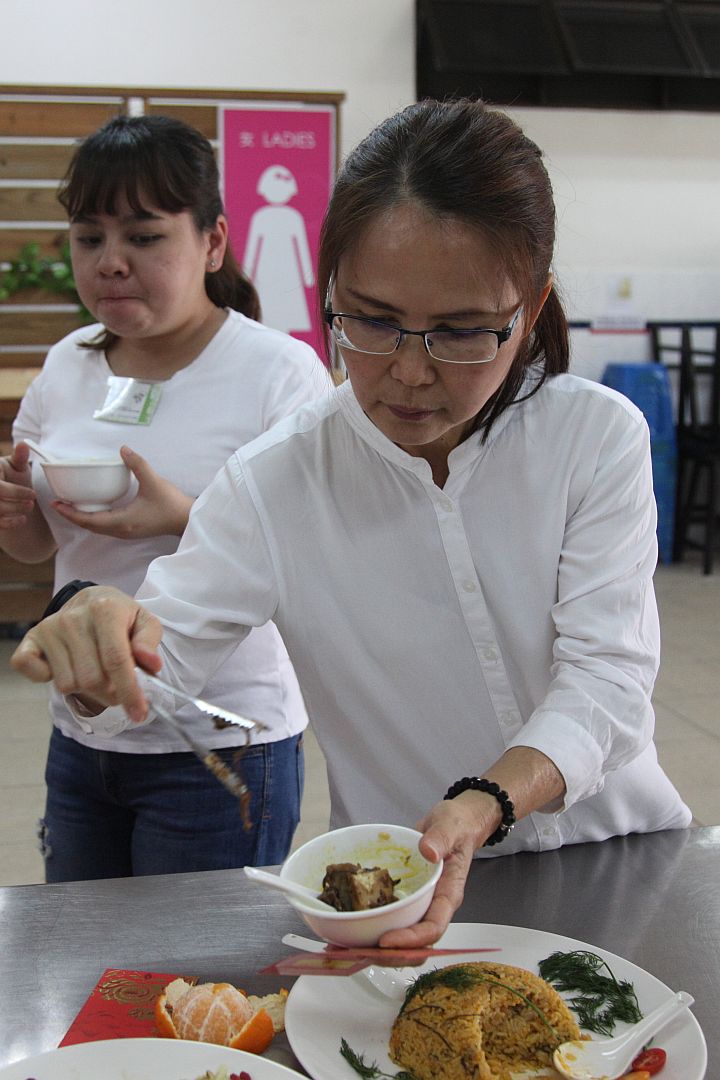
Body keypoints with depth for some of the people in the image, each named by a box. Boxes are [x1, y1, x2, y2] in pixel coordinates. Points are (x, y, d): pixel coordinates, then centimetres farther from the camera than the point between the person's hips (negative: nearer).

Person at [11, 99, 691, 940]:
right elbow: (161, 657, -8)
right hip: (397, 889, 0)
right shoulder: (276, 482, -7)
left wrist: (486, 806, -32)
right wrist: (99, 651, -33)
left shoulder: (600, 437, -8)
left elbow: (606, 675, -14)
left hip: (612, 857, 1)